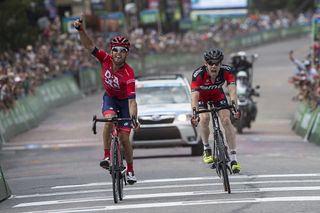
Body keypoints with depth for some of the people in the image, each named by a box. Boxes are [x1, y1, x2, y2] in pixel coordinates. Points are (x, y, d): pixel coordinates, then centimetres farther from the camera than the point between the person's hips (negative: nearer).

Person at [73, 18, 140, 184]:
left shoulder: (129, 74, -35)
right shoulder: (106, 59, -23)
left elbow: (132, 100, -40)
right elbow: (89, 46, -26)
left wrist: (134, 118, -53)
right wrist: (81, 30, -42)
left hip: (124, 101, -3)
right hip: (109, 97, 3)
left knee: (124, 138, -5)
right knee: (109, 119, -30)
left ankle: (130, 170, 14)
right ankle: (107, 157, -22)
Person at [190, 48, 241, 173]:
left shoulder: (226, 71, -31)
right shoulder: (198, 74, -37)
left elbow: (232, 89, -39)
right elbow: (194, 95, -44)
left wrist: (234, 105, -56)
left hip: (218, 96, 1)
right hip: (202, 97, -1)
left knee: (226, 121, -16)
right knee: (204, 118, -27)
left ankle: (233, 159, -14)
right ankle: (206, 149, -3)